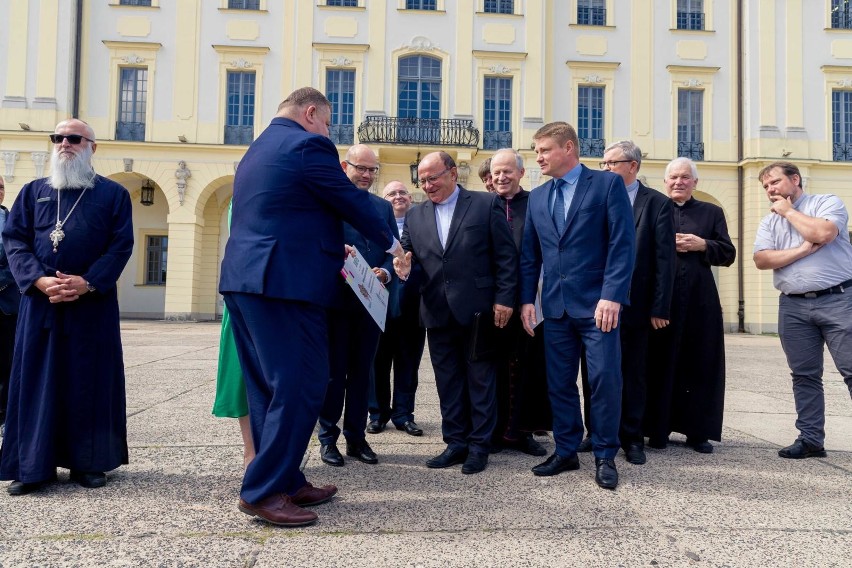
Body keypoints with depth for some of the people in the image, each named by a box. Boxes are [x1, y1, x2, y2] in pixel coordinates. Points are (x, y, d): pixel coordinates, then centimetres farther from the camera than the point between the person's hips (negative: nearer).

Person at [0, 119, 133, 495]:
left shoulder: (113, 194, 6)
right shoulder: (33, 191, 14)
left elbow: (121, 246, -2)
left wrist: (87, 283, -16)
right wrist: (38, 280, -13)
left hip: (93, 305, -2)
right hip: (39, 303, 2)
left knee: (90, 382, 2)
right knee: (36, 381, 3)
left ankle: (87, 462, 12)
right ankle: (33, 465, 11)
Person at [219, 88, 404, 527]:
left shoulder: (258, 148, 23)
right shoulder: (307, 145, -7)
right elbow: (353, 202, -3)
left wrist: (331, 257, 26)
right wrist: (390, 243, 13)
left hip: (242, 281, 10)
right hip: (284, 285, -10)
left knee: (269, 388, 13)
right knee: (301, 386, -4)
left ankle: (285, 481, 22)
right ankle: (262, 491, 1)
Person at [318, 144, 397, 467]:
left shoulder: (384, 207, 14)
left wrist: (385, 272, -10)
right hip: (336, 299, -4)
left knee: (362, 371, 10)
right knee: (334, 371, 4)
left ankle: (356, 438, 21)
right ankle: (328, 438, 17)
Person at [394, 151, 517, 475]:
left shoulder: (486, 205, -1)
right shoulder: (415, 217, 12)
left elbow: (506, 255, -3)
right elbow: (409, 258, 11)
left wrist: (504, 298, -9)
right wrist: (403, 269, -12)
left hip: (477, 310, -4)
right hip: (437, 313, 4)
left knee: (480, 378, 6)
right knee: (447, 381, 11)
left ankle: (479, 444, 17)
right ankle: (456, 442, 23)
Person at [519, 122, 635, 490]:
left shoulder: (608, 184, -2)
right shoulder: (537, 197, 14)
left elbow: (622, 243, -9)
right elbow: (529, 255, 15)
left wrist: (612, 296, -16)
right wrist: (527, 299, 7)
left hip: (597, 304, -5)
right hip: (555, 306, 5)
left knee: (604, 379, -2)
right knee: (559, 382, 9)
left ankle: (605, 457, 14)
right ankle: (566, 452, 23)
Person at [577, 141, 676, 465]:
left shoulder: (657, 203, 0)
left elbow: (665, 259, -4)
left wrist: (659, 309, -9)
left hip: (632, 304, -2)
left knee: (632, 374, 9)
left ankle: (631, 438, 22)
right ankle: (596, 433, 24)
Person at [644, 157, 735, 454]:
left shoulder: (711, 212, 14)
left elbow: (728, 254, 8)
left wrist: (702, 245, -8)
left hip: (700, 301, 2)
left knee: (700, 365, 3)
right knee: (660, 364, 2)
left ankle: (698, 431, 14)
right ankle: (658, 429, 11)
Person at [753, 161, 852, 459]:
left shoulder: (827, 202, 2)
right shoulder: (769, 222, 14)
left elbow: (822, 233, -19)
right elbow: (761, 260, -1)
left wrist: (789, 211, -4)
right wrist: (804, 249, -10)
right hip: (793, 306, 4)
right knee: (804, 375, 6)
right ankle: (811, 439, 13)